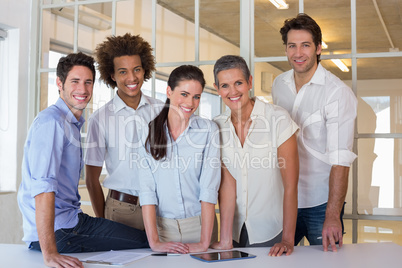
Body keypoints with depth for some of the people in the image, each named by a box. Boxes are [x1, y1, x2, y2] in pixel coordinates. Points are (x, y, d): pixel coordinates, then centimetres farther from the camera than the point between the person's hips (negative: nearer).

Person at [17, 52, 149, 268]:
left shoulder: (73, 124, 16)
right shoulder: (51, 121, -16)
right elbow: (42, 186, -27)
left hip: (71, 222, 10)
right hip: (58, 232, -10)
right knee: (145, 242, -13)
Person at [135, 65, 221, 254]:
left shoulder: (208, 130, -5)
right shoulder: (147, 131, -1)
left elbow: (209, 188, -11)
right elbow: (147, 189, -7)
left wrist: (204, 243, -18)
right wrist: (154, 242, -16)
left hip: (200, 224, 0)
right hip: (162, 225, 1)